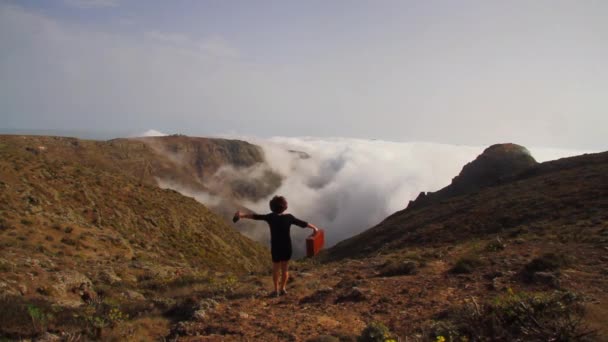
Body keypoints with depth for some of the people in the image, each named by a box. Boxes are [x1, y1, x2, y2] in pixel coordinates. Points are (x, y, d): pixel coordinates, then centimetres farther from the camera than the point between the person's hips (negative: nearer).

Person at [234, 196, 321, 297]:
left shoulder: (271, 217, -12)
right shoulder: (289, 217, -12)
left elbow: (256, 216, -2)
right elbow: (303, 223, -5)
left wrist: (242, 215, 10)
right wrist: (314, 227, 10)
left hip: (276, 248, 0)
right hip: (287, 248, 0)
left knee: (275, 269, 17)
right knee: (285, 269, 17)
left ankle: (276, 290, 20)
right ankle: (282, 288, 16)